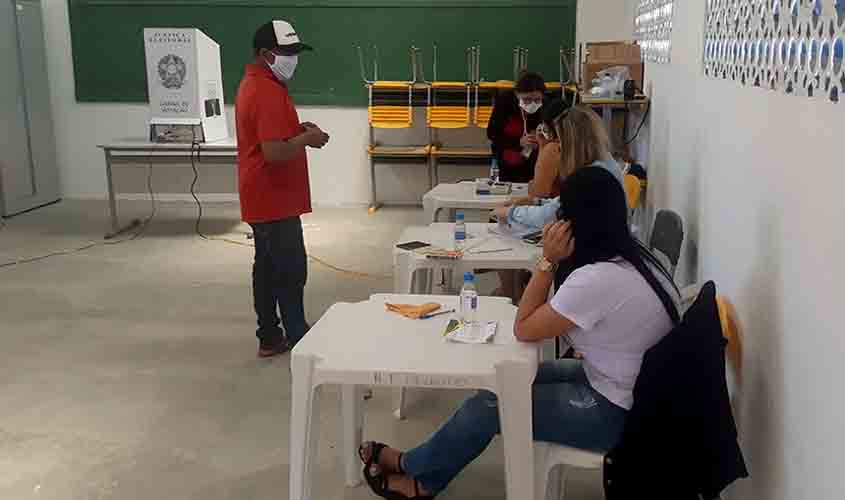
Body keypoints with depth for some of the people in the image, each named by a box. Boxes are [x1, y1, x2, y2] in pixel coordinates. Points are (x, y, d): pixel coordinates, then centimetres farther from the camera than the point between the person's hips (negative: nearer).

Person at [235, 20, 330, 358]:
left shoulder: (253, 84, 13)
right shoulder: (269, 93, -21)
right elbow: (275, 153, -28)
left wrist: (297, 130, 7)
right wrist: (306, 139, -12)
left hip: (264, 198, 10)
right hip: (274, 200, -10)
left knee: (268, 267, 14)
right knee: (291, 271, -3)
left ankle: (270, 338, 22)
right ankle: (299, 341, 5)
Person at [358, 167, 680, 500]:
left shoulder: (597, 279, -30)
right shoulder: (633, 256, -1)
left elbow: (524, 329, -16)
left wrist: (548, 260, -18)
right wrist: (555, 260, -2)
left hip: (618, 413, -9)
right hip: (638, 388, 9)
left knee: (487, 405, 1)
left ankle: (413, 467, 27)